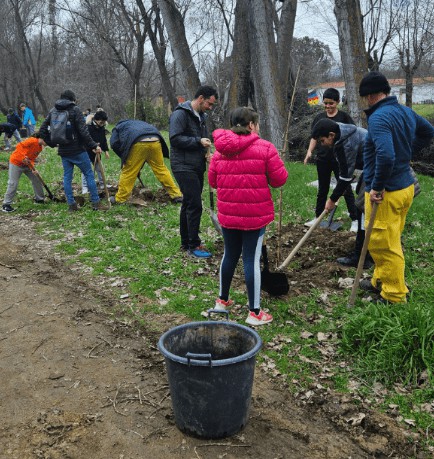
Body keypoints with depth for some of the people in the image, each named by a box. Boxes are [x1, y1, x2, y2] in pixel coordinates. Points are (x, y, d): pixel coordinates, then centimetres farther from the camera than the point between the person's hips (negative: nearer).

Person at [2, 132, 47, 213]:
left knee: (37, 180, 9)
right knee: (13, 184, -9)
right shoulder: (32, 141, -22)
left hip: (27, 164, 9)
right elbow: (19, 146, -27)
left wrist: (32, 167, -16)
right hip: (16, 162, -9)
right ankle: (6, 205, -2)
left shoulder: (40, 147, 5)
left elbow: (32, 158, 3)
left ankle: (39, 199, 24)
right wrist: (23, 158, -34)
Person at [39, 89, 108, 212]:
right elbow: (83, 131, -15)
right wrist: (93, 145, -13)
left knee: (67, 176, 11)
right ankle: (96, 203, 3)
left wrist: (51, 143, 15)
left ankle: (71, 204, 11)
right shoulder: (75, 110, -7)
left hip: (63, 150, 6)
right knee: (89, 174, 2)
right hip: (77, 149, -5)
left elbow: (42, 129, 9)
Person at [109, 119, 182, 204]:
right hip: (155, 141, 5)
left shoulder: (118, 127, 30)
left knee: (128, 172, 6)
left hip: (139, 143, -5)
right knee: (161, 169, 14)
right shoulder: (138, 123, 45)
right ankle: (177, 195, 16)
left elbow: (114, 144, 10)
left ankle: (120, 198, 15)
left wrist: (124, 157, 22)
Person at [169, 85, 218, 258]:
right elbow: (175, 138, -21)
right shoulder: (180, 114, -12)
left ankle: (186, 242, 23)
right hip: (184, 167, -9)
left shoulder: (201, 116, 16)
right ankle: (193, 245, -2)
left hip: (197, 166, 9)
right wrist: (199, 141, -19)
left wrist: (206, 151, 5)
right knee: (195, 205, -10)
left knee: (189, 204, 14)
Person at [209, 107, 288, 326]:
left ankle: (222, 300, 34)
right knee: (252, 260, 1)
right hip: (255, 214, -4)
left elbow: (212, 181, 9)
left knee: (230, 255, 20)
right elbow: (279, 179, -8)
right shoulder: (265, 147, -10)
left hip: (227, 214, 5)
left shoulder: (220, 150, 3)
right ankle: (255, 312, 9)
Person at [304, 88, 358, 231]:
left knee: (346, 188, 1)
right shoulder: (319, 117, 6)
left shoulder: (344, 117, -5)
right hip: (322, 159, 4)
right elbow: (314, 137, 11)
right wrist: (310, 151, -4)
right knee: (322, 189, 14)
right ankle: (317, 217, 26)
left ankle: (355, 220, 8)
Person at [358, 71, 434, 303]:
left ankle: (395, 297, 15)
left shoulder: (378, 117, -21)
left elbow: (386, 156, -34)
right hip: (406, 186, 10)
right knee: (391, 240, 21)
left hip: (384, 194, -9)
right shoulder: (406, 112, 7)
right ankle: (381, 281, 38)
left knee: (385, 245, 3)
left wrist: (377, 187, -23)